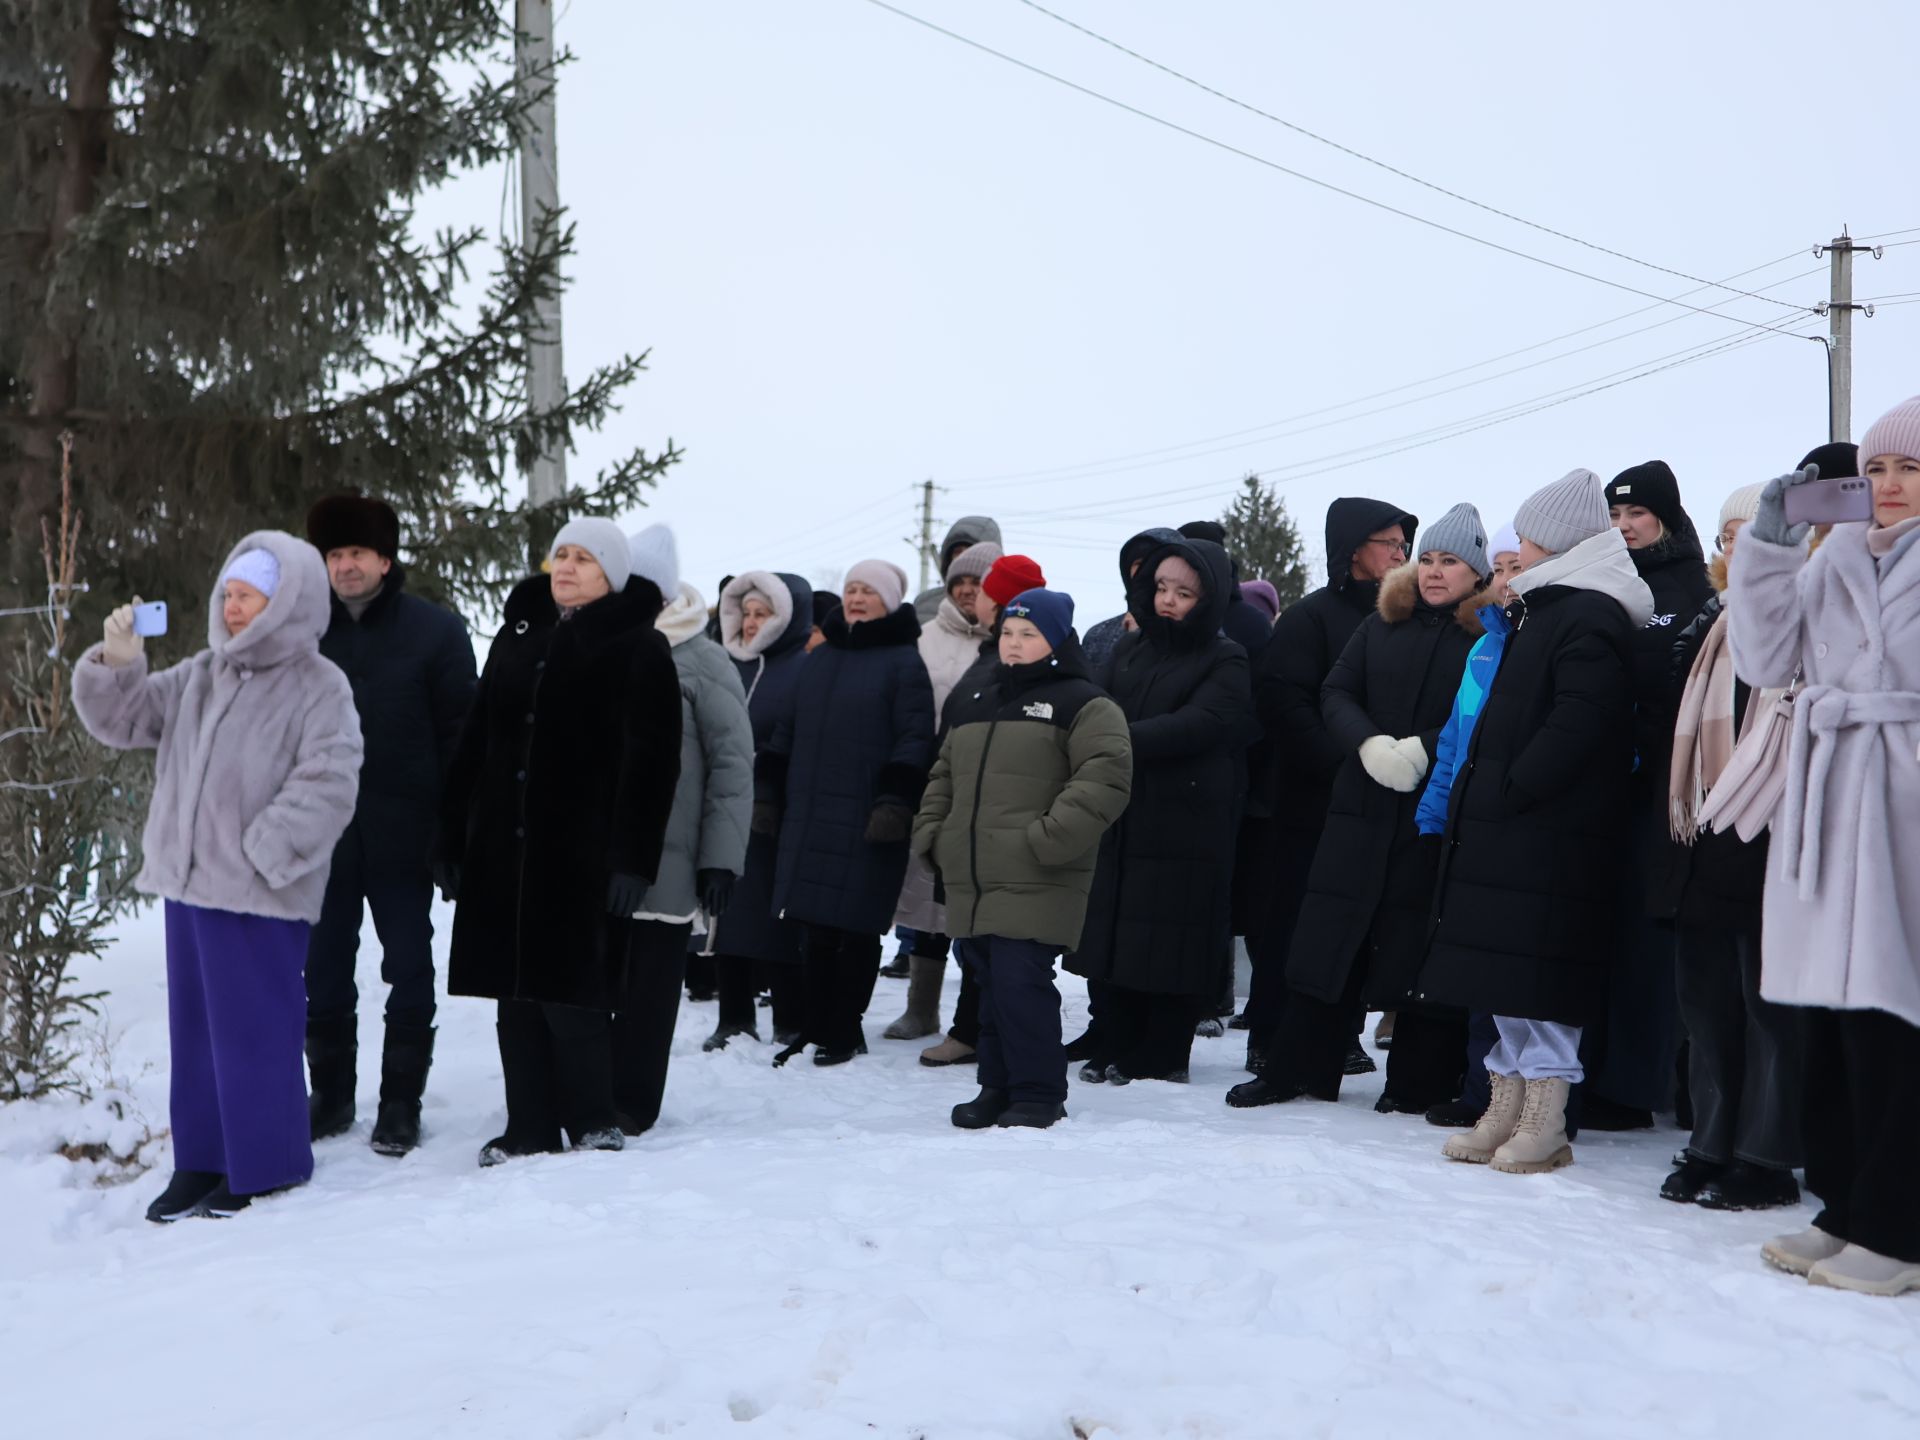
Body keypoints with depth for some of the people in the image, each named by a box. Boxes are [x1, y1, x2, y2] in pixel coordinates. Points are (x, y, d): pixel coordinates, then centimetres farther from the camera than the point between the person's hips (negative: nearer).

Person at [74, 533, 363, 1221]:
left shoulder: (319, 688, -10)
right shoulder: (200, 676, 12)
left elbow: (326, 788, -17)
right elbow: (122, 720, 14)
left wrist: (263, 854, -19)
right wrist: (117, 664, -3)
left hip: (259, 896, -7)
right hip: (188, 882, 8)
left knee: (253, 1033, -1)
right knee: (195, 1028, 14)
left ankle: (264, 1165, 12)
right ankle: (201, 1161, 25)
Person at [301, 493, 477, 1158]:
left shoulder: (436, 629, -2)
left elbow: (459, 731, -4)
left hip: (402, 834, -3)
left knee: (408, 969, 3)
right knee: (324, 970, 10)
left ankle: (401, 1102, 11)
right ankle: (330, 1095, 22)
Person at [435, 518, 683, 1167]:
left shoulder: (637, 649, -2)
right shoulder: (516, 638, 16)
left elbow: (651, 763, -9)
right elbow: (474, 744, 17)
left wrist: (632, 859, -16)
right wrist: (451, 839, 12)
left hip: (582, 854, -6)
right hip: (502, 850, 6)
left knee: (570, 992, -7)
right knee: (516, 993, 7)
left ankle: (593, 1124, 8)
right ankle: (530, 1127, 15)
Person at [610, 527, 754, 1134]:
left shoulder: (700, 661, -3)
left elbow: (733, 764, -6)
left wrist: (721, 857, -11)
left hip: (665, 864, -4)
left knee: (647, 989, 3)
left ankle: (630, 1106, 14)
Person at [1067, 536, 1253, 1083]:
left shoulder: (1225, 662, -2)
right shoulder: (1128, 651, 16)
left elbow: (1196, 725, -17)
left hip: (1186, 827, -5)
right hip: (1119, 820, 5)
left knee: (1169, 945, -1)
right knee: (1111, 935, 7)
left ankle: (1160, 1057, 11)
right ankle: (1112, 1045, 19)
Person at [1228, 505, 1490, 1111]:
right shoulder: (1381, 624, 12)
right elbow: (1336, 693, 6)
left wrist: (1424, 749, -20)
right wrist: (1370, 744, -11)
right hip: (1364, 810, 4)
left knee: (1425, 947, 2)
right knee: (1330, 941, 7)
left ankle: (1420, 1083, 14)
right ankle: (1297, 1068, 16)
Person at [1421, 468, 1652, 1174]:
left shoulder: (1591, 616, -12)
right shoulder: (1541, 610, 18)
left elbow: (1577, 724, -22)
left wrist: (1507, 788, -19)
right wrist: (1485, 792, 13)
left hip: (1551, 835, -10)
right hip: (1510, 825, 10)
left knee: (1539, 975, -6)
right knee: (1504, 980, 12)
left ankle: (1545, 1123, 0)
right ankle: (1506, 1107, 19)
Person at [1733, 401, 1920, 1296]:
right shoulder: (1831, 560, 15)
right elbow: (1766, 661, 7)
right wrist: (1767, 548, 0)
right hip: (1824, 807, 5)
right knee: (1831, 1014, 7)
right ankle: (1846, 1211, 17)